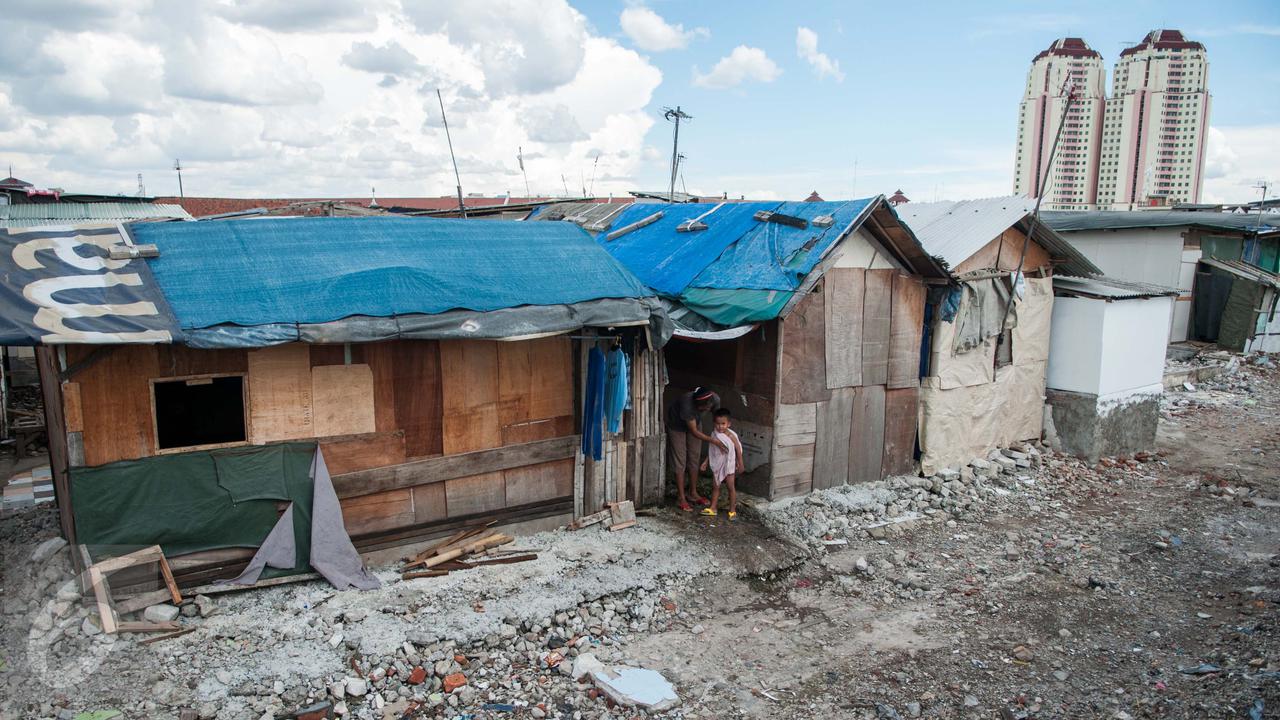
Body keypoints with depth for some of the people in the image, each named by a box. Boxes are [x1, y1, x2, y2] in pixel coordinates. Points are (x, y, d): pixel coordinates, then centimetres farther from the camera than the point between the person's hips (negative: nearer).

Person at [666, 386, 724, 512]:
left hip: (693, 422, 5)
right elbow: (694, 432, -35)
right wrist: (714, 441, -37)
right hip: (676, 425, -5)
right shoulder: (687, 405, -44)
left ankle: (693, 493, 23)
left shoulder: (715, 399, -29)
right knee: (680, 462, -3)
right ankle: (681, 498, 3)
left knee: (694, 460, 10)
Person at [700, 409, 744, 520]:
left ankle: (732, 510, 13)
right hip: (717, 464, 5)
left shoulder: (731, 435, -19)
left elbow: (738, 449, -10)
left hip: (729, 464, -5)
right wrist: (706, 461, 9)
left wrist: (740, 464, -6)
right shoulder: (714, 434, -4)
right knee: (716, 486, 13)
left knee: (731, 487, 3)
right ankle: (712, 508, 22)